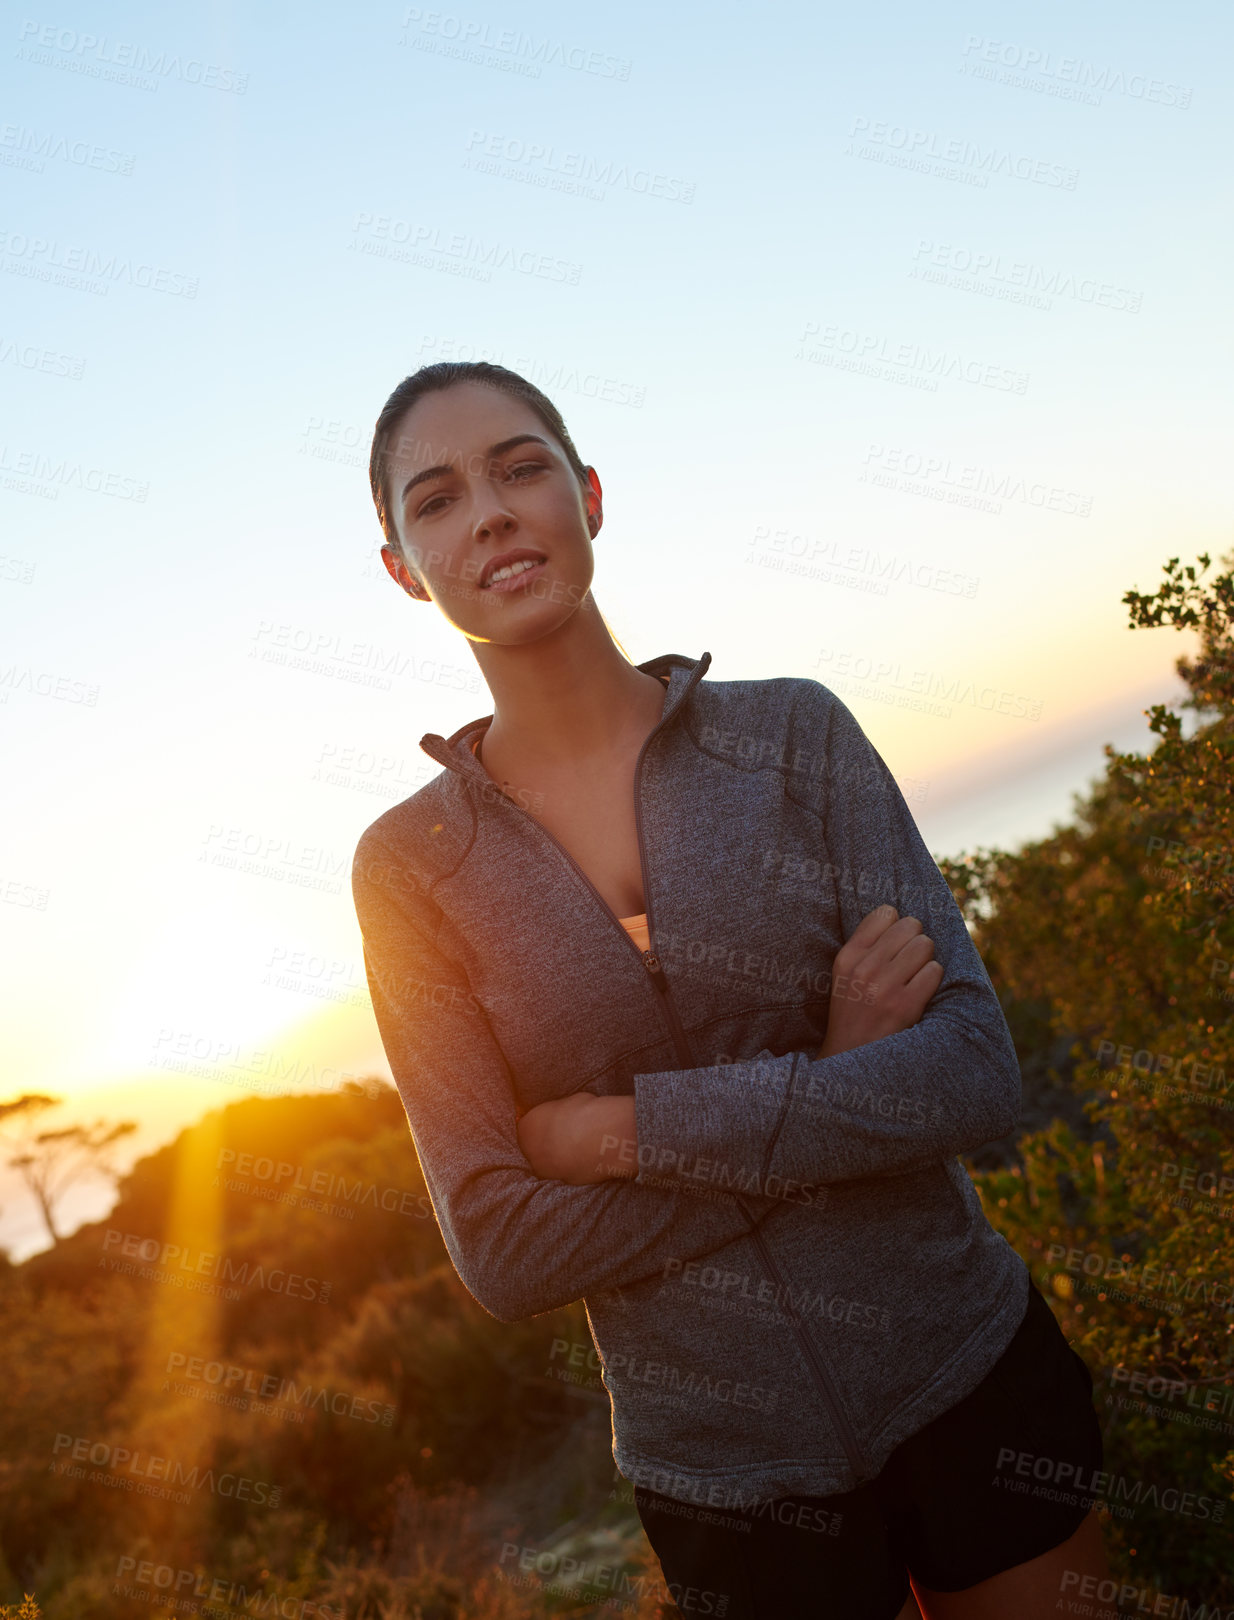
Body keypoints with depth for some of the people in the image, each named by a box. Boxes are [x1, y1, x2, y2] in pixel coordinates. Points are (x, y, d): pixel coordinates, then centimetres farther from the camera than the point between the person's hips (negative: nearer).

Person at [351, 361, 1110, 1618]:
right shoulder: (411, 868, -8)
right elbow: (499, 1250, -12)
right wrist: (826, 1086, -17)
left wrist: (623, 1128, -18)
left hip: (969, 1380, 1)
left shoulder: (794, 734, -7)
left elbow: (976, 1078, -14)